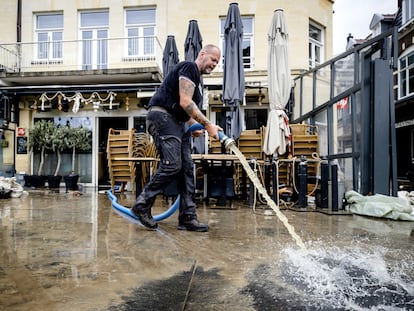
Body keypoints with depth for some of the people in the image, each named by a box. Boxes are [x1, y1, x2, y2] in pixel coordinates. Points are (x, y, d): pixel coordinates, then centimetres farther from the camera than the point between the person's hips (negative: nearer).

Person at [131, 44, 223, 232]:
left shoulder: (196, 77, 23)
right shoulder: (189, 67, -7)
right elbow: (185, 102, -19)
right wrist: (208, 125, -17)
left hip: (177, 122, 10)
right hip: (162, 116, -10)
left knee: (187, 168, 1)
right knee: (172, 165, -18)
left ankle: (187, 218, 2)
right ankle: (142, 205, -3)